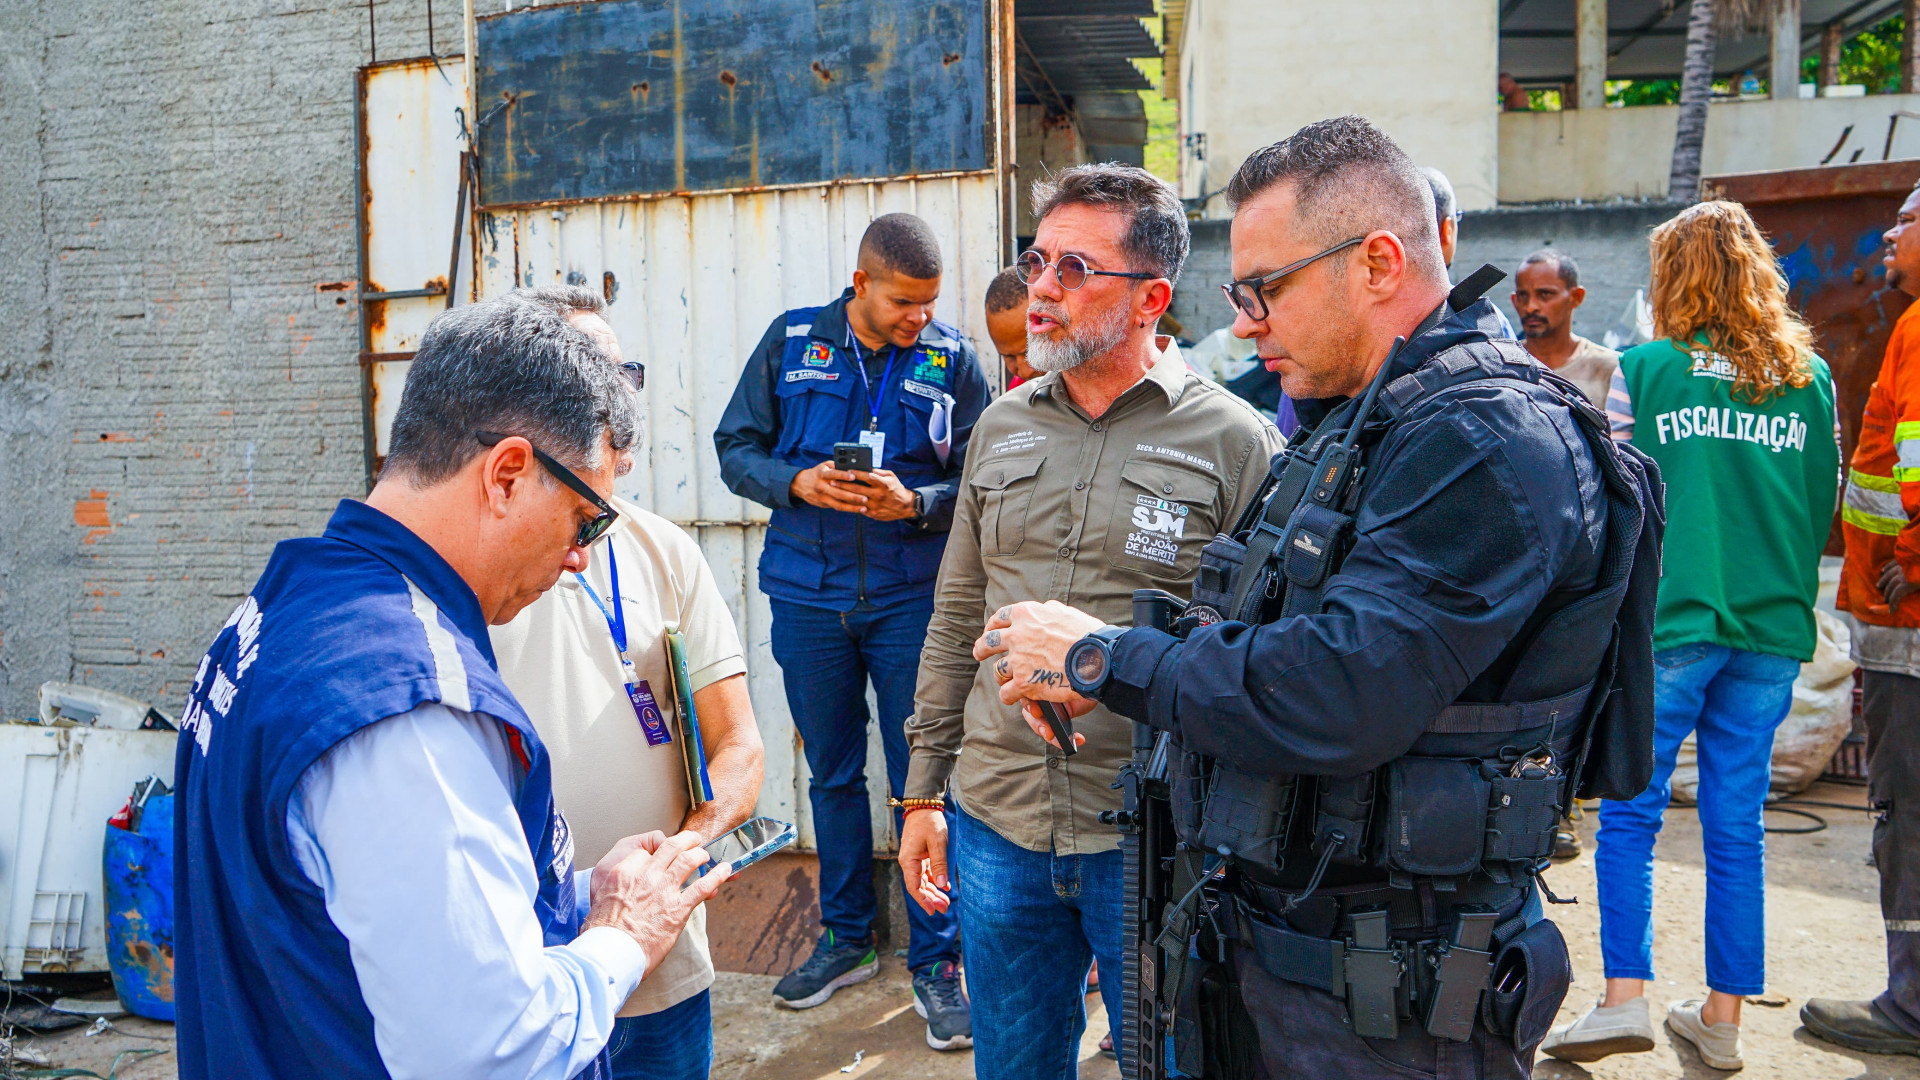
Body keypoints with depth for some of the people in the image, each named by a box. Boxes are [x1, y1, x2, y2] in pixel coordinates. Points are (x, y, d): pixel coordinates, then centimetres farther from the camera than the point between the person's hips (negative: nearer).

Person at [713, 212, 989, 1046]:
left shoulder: (951, 359, -1)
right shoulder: (792, 340, 2)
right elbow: (736, 447, 4)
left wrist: (915, 502, -20)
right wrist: (797, 483, -14)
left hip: (912, 597, -2)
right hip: (807, 595, 2)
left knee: (922, 779, 2)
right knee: (832, 773, 15)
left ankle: (934, 961, 16)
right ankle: (846, 938, 32)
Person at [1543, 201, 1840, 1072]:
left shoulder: (1644, 367, -4)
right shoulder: (1809, 375, 6)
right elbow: (1824, 502, 11)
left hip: (1668, 620, -4)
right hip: (1772, 626, 4)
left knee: (1630, 812, 6)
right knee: (1738, 823, 10)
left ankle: (1625, 997, 1)